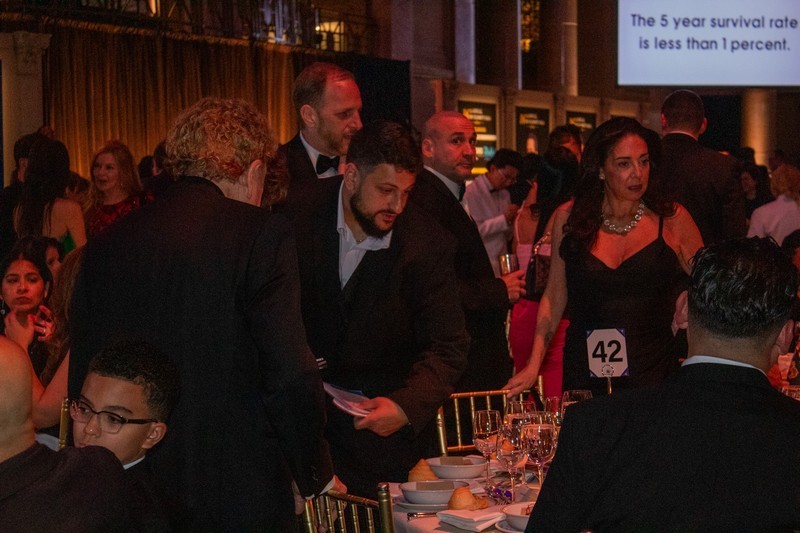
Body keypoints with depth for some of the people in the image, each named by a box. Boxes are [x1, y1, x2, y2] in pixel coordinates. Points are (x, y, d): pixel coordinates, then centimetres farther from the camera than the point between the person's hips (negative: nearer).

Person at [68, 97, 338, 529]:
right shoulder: (261, 233, -10)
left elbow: (81, 379, 8)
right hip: (240, 494, -5)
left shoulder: (103, 246, 5)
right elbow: (290, 375, -14)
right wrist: (315, 476, -1)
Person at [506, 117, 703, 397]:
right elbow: (554, 296, 9)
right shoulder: (569, 218, 3)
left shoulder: (672, 219, -1)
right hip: (584, 373, 1)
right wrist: (534, 364, 4)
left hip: (653, 374, -1)